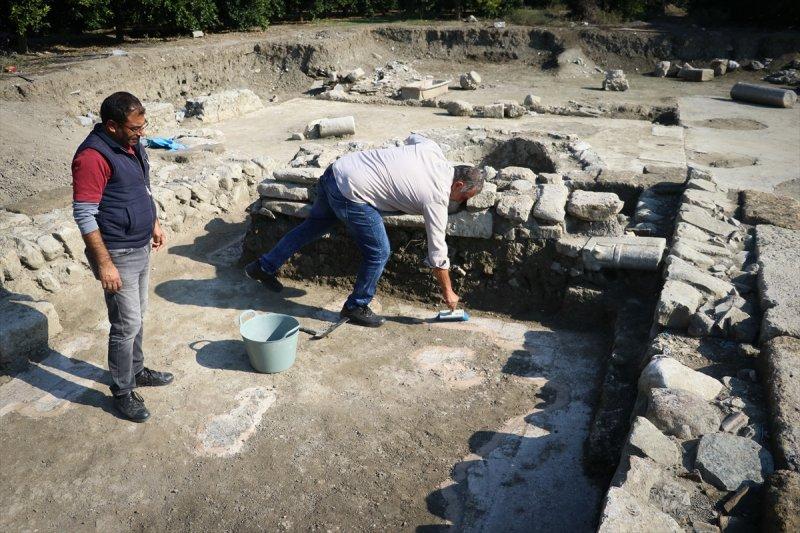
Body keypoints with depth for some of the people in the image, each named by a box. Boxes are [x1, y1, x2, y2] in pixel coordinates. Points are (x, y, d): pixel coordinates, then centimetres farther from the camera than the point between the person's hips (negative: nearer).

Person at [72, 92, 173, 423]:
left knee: (137, 317, 21)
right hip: (118, 255, -8)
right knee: (126, 325, 1)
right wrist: (104, 263, -23)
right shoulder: (93, 156, -23)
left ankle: (136, 371, 39)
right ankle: (122, 392, 17)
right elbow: (84, 216, -23)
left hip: (141, 248, 9)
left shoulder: (131, 143, 4)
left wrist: (153, 223, 22)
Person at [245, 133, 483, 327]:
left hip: (337, 169, 9)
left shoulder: (433, 150, 6)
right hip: (350, 193, -9)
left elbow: (413, 138, 31)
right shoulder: (436, 198, -10)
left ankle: (264, 266, 38)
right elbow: (437, 252, -3)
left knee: (314, 224, 26)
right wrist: (448, 291, 9)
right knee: (378, 252, 3)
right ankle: (356, 307, 20)